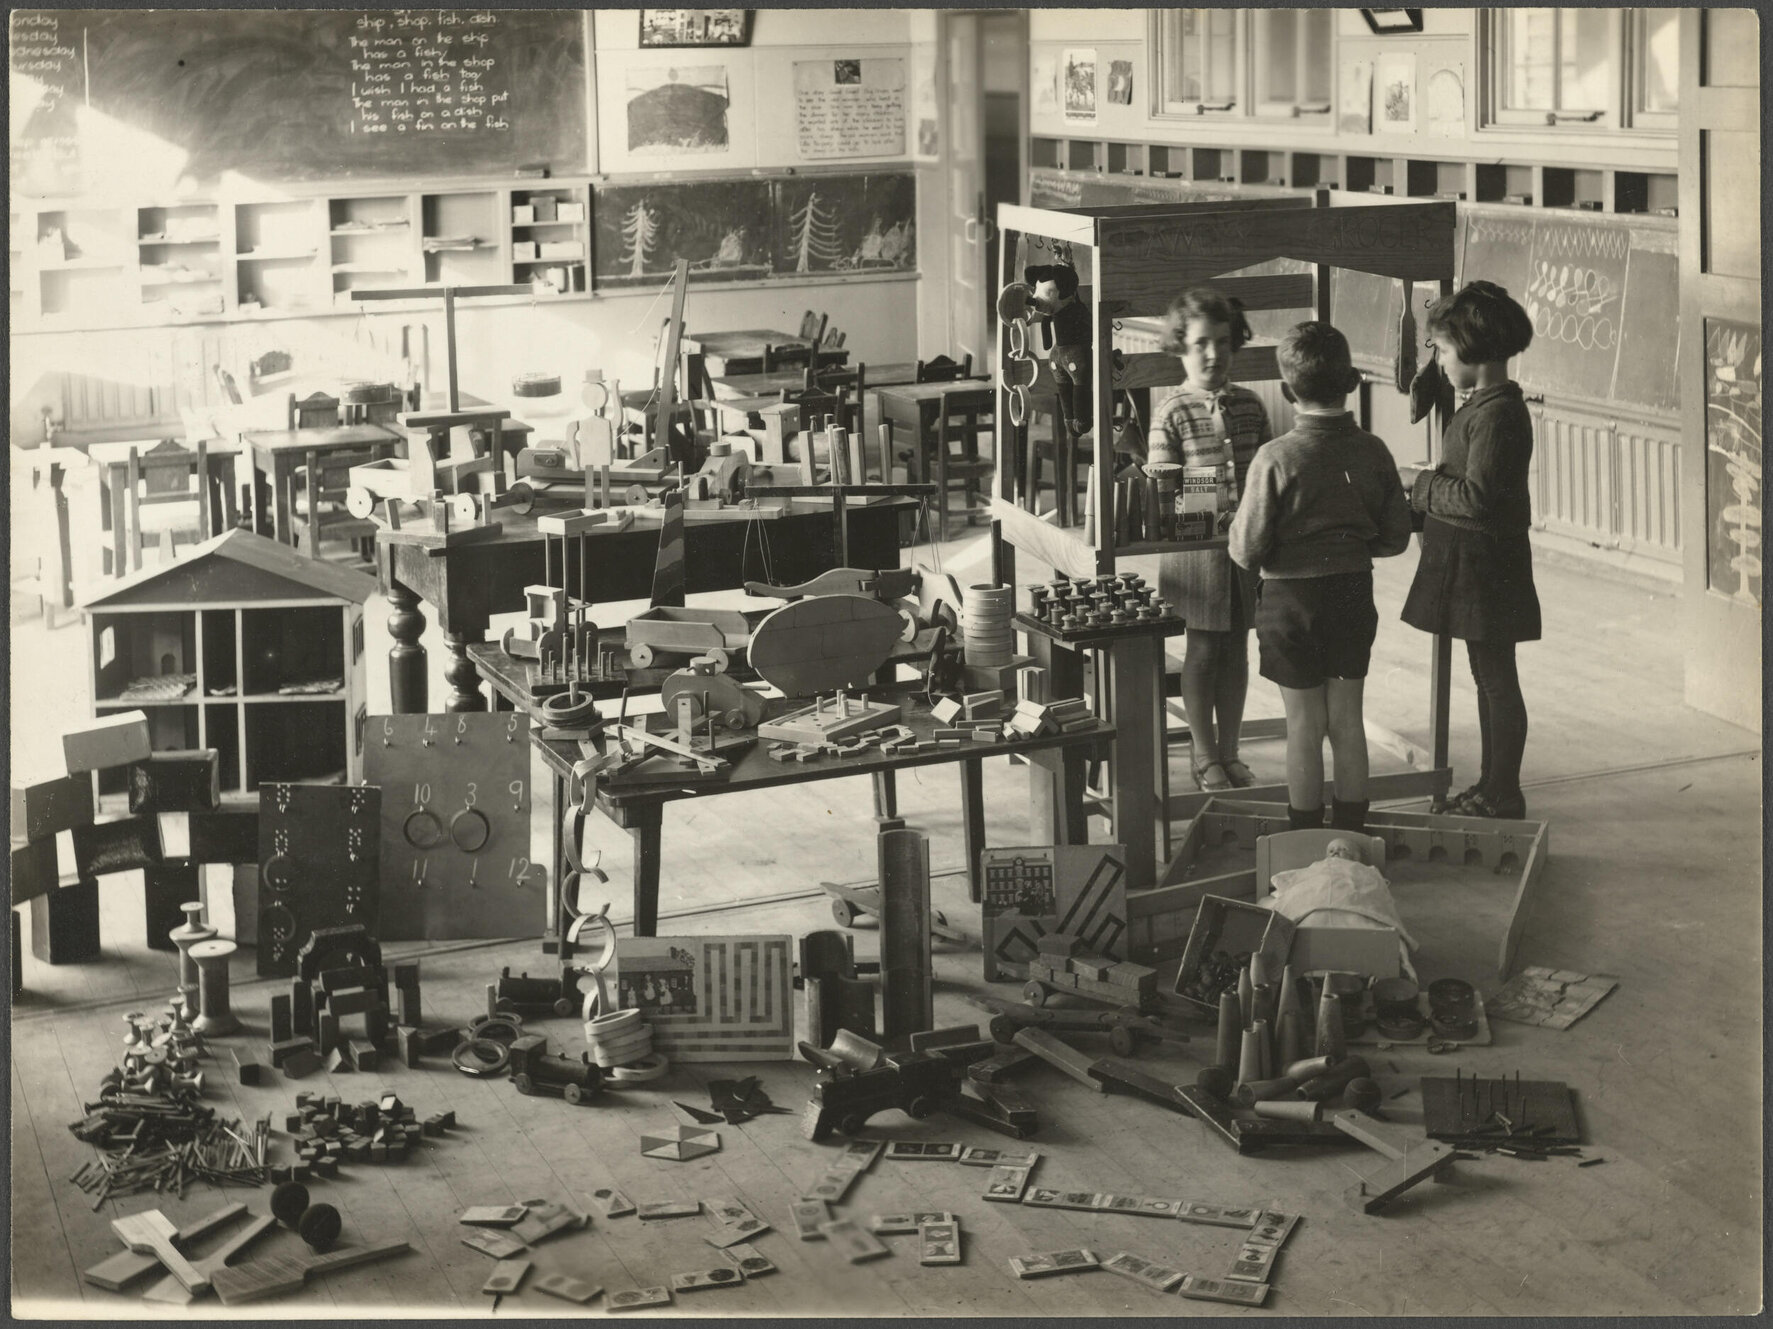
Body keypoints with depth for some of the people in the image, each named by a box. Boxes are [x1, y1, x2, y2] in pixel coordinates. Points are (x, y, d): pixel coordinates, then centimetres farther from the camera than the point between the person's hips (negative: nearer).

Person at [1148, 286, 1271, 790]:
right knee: (1202, 650, 5)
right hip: (1195, 546, -4)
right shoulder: (1172, 415, -8)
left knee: (1236, 649, 11)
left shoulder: (1250, 406, 4)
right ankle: (1204, 756, 17)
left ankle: (1228, 752, 23)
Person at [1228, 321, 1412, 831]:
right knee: (1347, 720, 14)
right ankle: (1351, 834, 23)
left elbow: (1247, 550, -16)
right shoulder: (1373, 453, -6)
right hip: (1354, 594, 4)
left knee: (1304, 723, 7)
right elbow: (1395, 538, 2)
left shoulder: (1276, 459, -19)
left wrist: (1237, 531, 5)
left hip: (1291, 598, -4)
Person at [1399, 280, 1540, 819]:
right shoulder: (1482, 405, 10)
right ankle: (1491, 786, 26)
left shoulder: (1497, 414, -20)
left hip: (1486, 561, -10)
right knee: (1487, 677, 16)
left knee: (1496, 679, -1)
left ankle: (1503, 796, 7)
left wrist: (1423, 486, -12)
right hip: (1468, 558, 10)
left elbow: (1475, 495, -25)